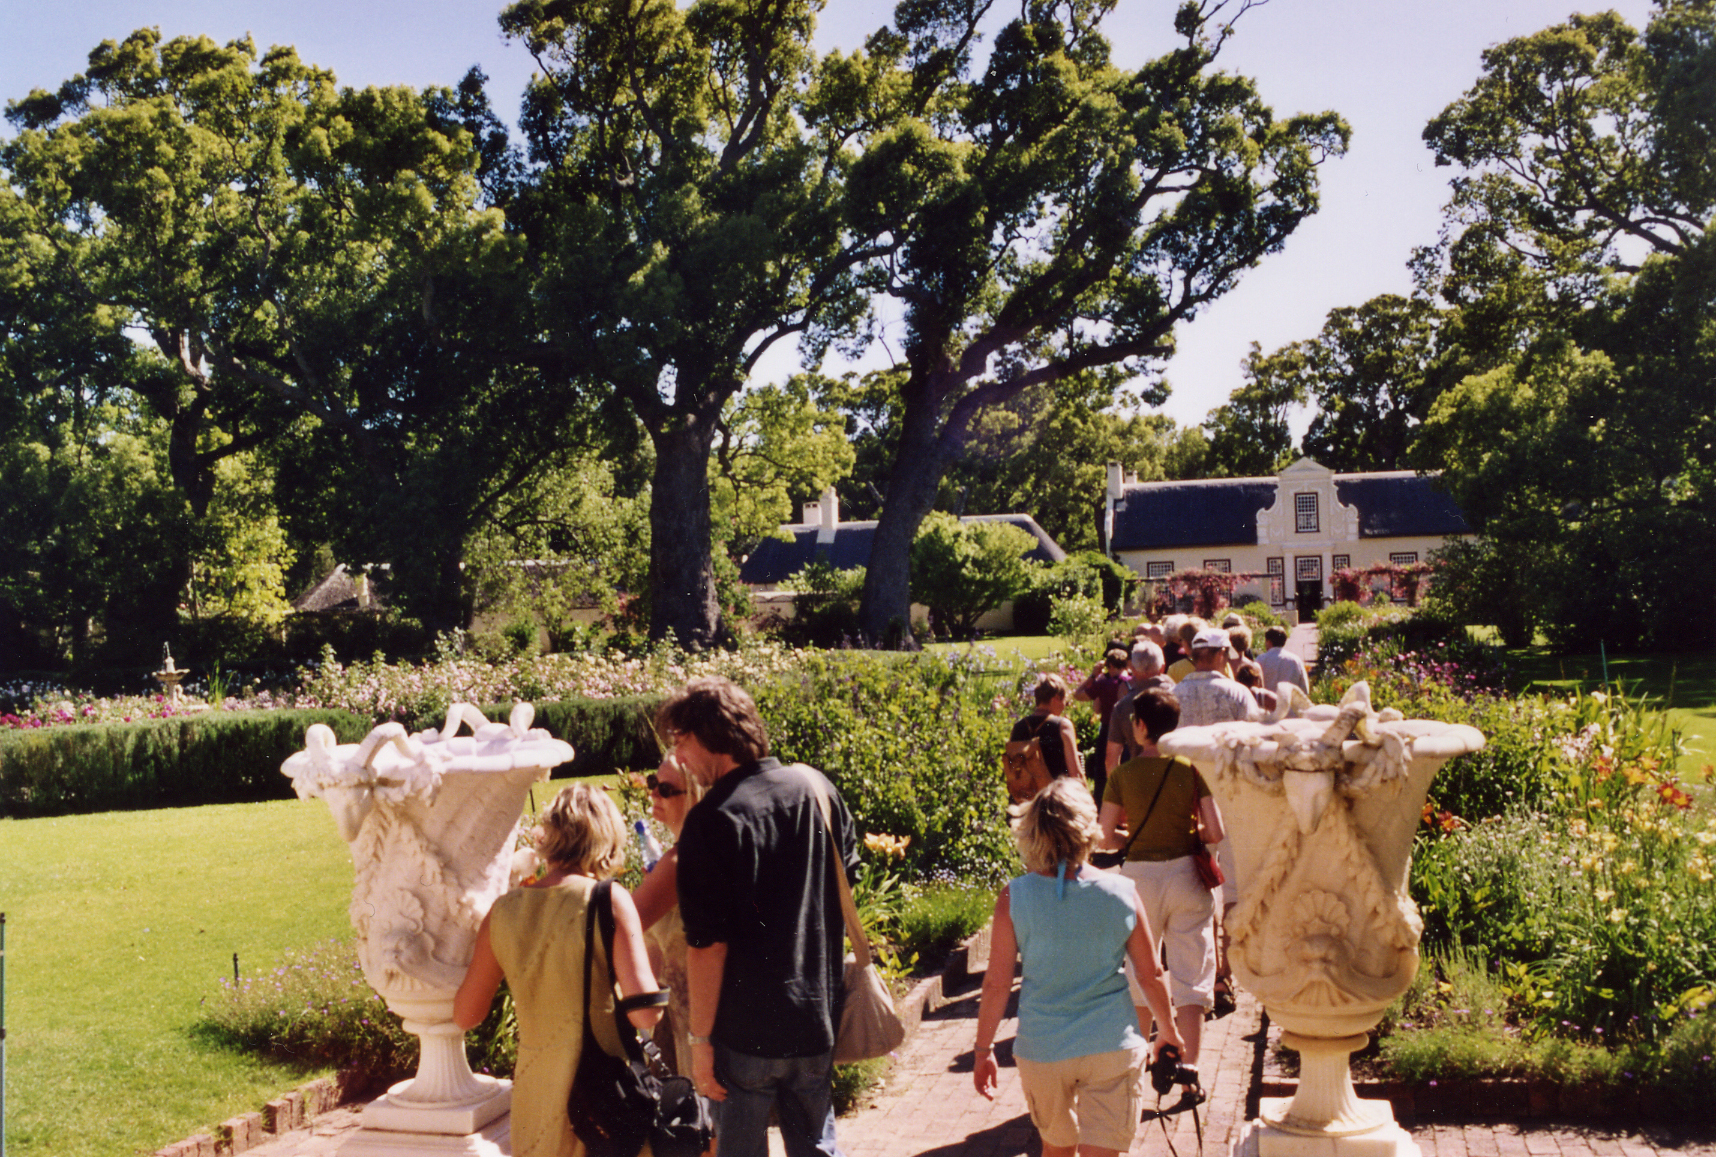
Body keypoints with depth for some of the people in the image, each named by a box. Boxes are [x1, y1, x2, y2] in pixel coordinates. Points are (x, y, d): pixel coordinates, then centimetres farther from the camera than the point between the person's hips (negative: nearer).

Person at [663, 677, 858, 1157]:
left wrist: (700, 1038, -10)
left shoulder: (712, 820, -18)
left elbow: (708, 944, -19)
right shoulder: (815, 787, 0)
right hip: (817, 1018, 5)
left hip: (745, 1032, -5)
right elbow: (848, 881, 12)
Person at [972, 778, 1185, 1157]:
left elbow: (997, 983, -6)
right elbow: (1151, 975, 1)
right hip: (1112, 1046, -1)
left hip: (1041, 1050, 1)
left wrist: (983, 1049, 6)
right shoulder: (1122, 892, -8)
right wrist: (1168, 1031, 18)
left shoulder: (1013, 898, -10)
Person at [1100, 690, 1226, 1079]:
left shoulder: (1122, 775, -6)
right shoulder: (1194, 769, -7)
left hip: (1140, 875, 0)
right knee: (1191, 977, 5)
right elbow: (1215, 832, -10)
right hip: (1186, 875, 0)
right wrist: (1188, 834, 10)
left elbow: (1106, 837, -4)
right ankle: (1189, 1068, 1)